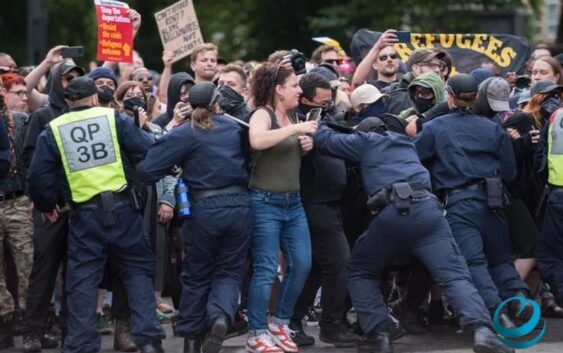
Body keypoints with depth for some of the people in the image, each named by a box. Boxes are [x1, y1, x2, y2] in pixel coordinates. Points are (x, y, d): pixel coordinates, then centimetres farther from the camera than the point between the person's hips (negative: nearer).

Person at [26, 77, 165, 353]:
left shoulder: (53, 130, 4)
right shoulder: (114, 118, 0)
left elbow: (38, 176, 4)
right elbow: (149, 150, -5)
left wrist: (46, 206, 21)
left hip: (84, 214, 1)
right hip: (122, 207, -1)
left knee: (83, 279, 7)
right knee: (137, 269, 10)